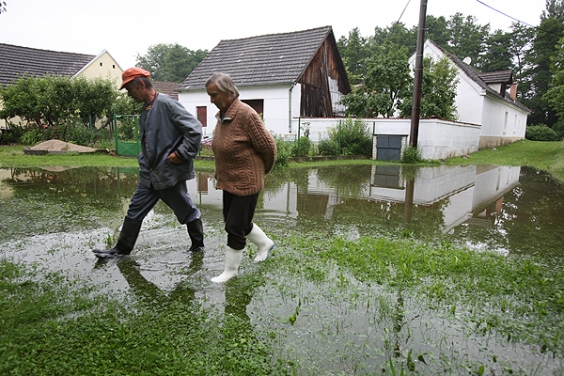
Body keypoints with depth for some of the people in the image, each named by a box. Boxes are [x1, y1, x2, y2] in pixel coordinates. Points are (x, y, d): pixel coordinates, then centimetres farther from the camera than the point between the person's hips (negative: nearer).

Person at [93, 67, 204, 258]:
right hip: (150, 173, 9)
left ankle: (198, 245, 26)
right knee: (135, 210, 12)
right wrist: (144, 160, 12)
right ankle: (122, 249, 25)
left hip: (169, 172, -9)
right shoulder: (146, 109, 12)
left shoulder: (166, 103, -16)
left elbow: (194, 129, -21)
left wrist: (181, 153, -19)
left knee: (186, 210, 7)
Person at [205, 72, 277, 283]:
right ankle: (265, 243, 43)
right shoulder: (222, 115, 5)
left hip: (246, 182, -9)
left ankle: (231, 269, 22)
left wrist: (264, 170, 0)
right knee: (233, 221, 20)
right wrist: (219, 175, 17)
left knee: (235, 226, 2)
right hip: (228, 180, 9)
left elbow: (268, 146, -16)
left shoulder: (245, 114, -22)